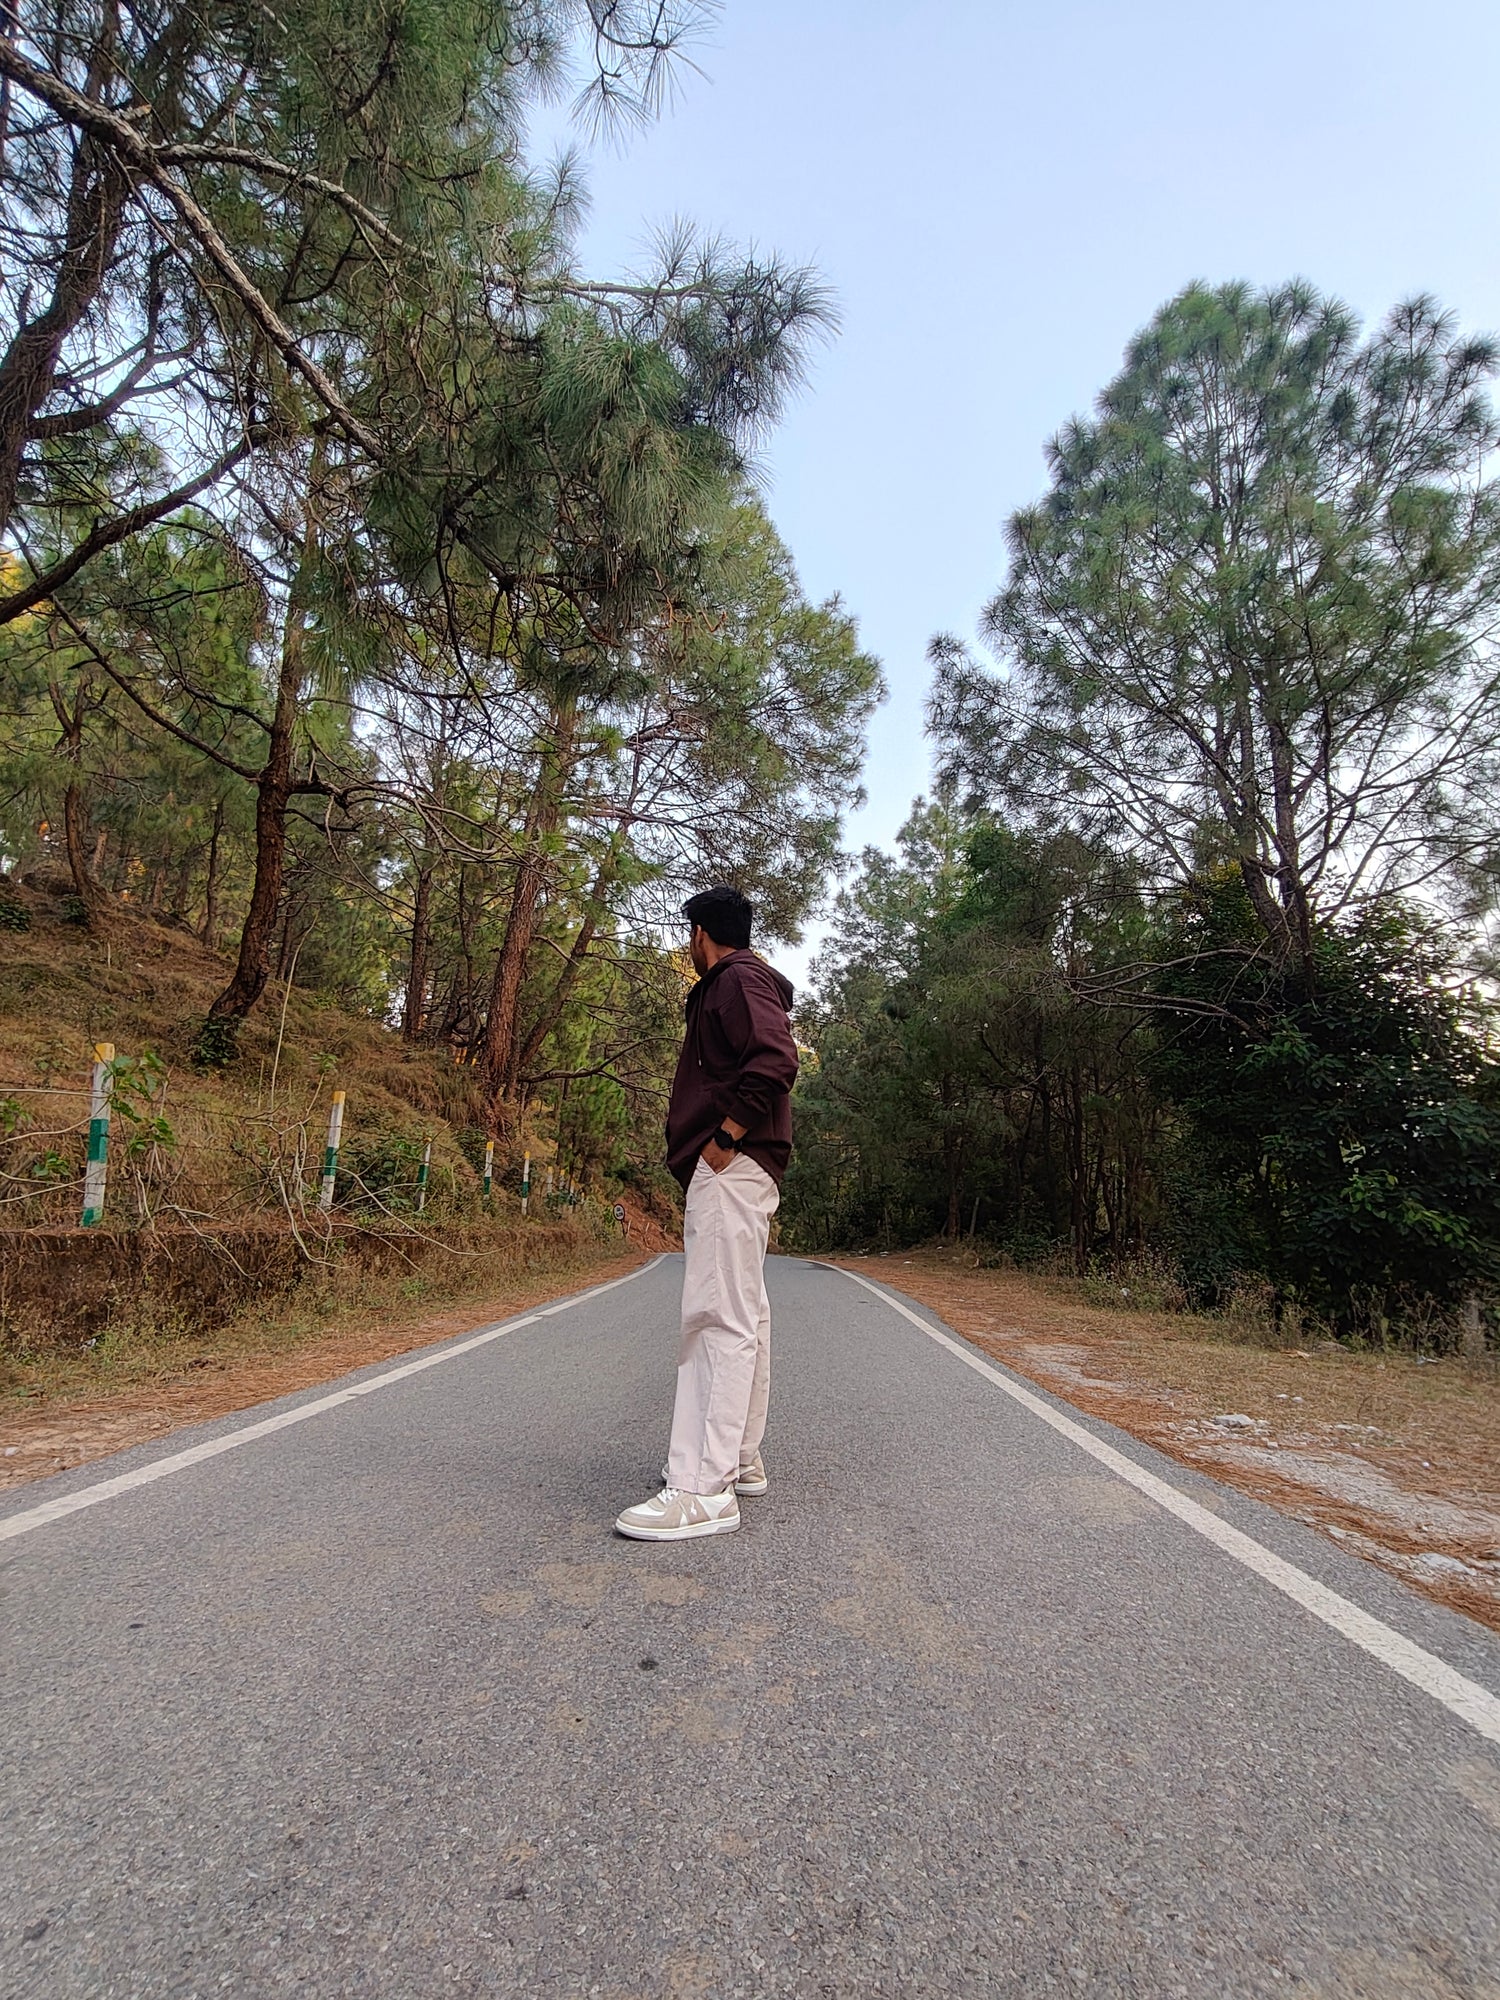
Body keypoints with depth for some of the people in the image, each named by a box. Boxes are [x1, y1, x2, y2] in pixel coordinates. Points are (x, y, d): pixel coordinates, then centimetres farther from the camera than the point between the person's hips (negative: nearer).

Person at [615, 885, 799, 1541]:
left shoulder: (739, 978, -6)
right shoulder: (737, 984, 25)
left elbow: (775, 1061, -24)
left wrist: (725, 1138, -20)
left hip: (730, 1167, -11)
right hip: (739, 1173, 11)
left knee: (719, 1318, -13)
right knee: (744, 1316, 13)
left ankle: (704, 1490, -11)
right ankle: (740, 1460, 23)